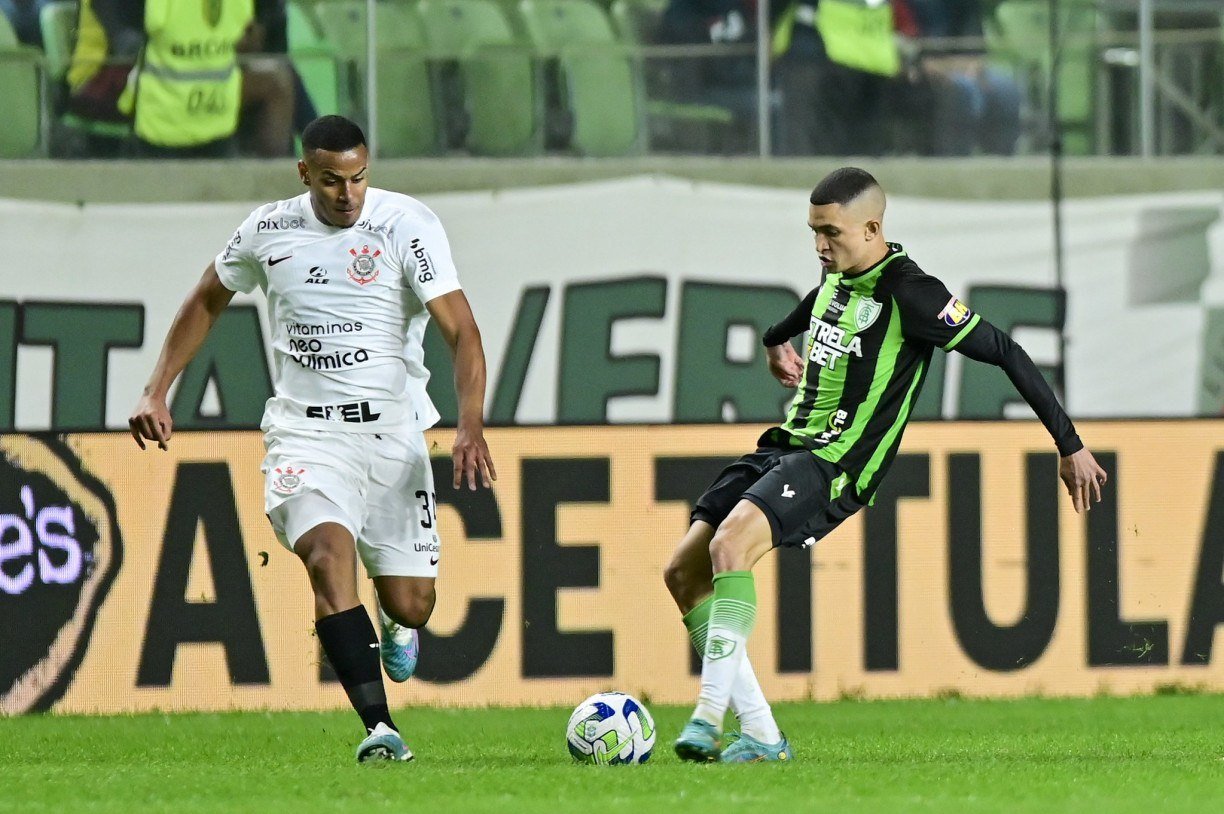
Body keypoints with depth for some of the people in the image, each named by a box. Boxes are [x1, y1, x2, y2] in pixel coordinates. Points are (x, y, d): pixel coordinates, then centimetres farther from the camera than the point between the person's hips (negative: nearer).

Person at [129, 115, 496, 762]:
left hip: (393, 431, -1)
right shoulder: (267, 230, 3)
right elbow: (206, 302, 20)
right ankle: (378, 727, -30)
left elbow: (461, 332, -13)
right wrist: (156, 392, 12)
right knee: (327, 553, -28)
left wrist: (470, 426, -27)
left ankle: (398, 627, 40)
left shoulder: (407, 225, -7)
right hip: (305, 430, 1)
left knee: (410, 604, -2)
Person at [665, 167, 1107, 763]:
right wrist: (776, 341, 55)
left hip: (835, 465, -9)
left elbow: (1003, 352, -12)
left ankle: (709, 717, -33)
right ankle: (759, 735, 0)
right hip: (784, 445, 9)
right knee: (683, 572, -1)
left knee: (729, 544, -31)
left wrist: (1070, 447, -12)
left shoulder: (906, 291, -14)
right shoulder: (838, 273, 10)